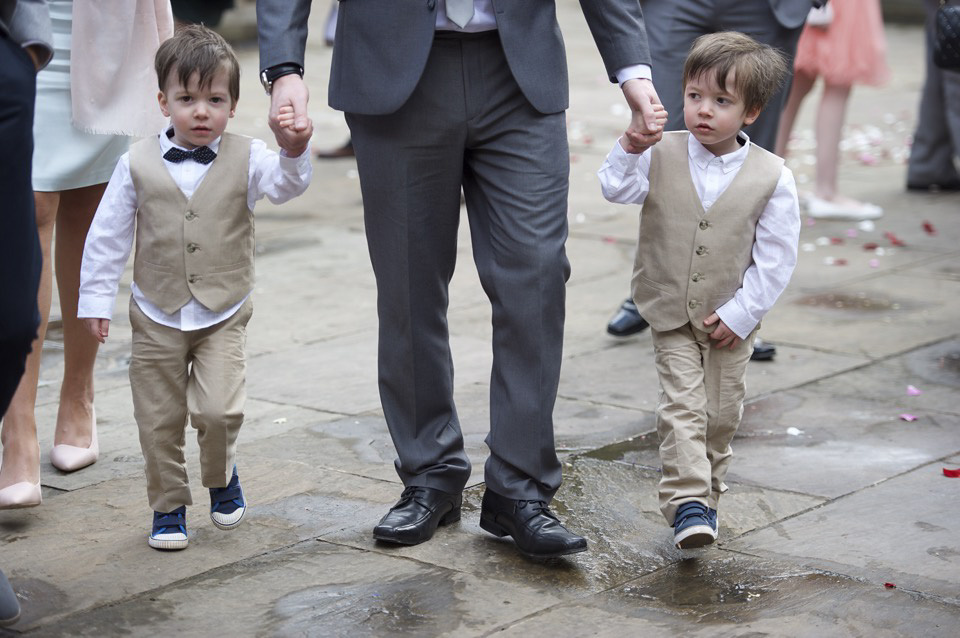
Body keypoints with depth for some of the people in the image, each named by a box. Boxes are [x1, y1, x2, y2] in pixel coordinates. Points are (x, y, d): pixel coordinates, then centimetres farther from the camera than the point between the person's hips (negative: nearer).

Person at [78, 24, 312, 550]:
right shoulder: (138, 164, -3)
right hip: (157, 317, 1)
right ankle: (168, 505, 25)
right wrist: (96, 299, 2)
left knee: (219, 410, -14)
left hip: (223, 315, -1)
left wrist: (294, 150, -41)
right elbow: (108, 235, 2)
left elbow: (286, 184, -20)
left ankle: (222, 475, 17)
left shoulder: (246, 159, -3)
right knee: (159, 419, 6)